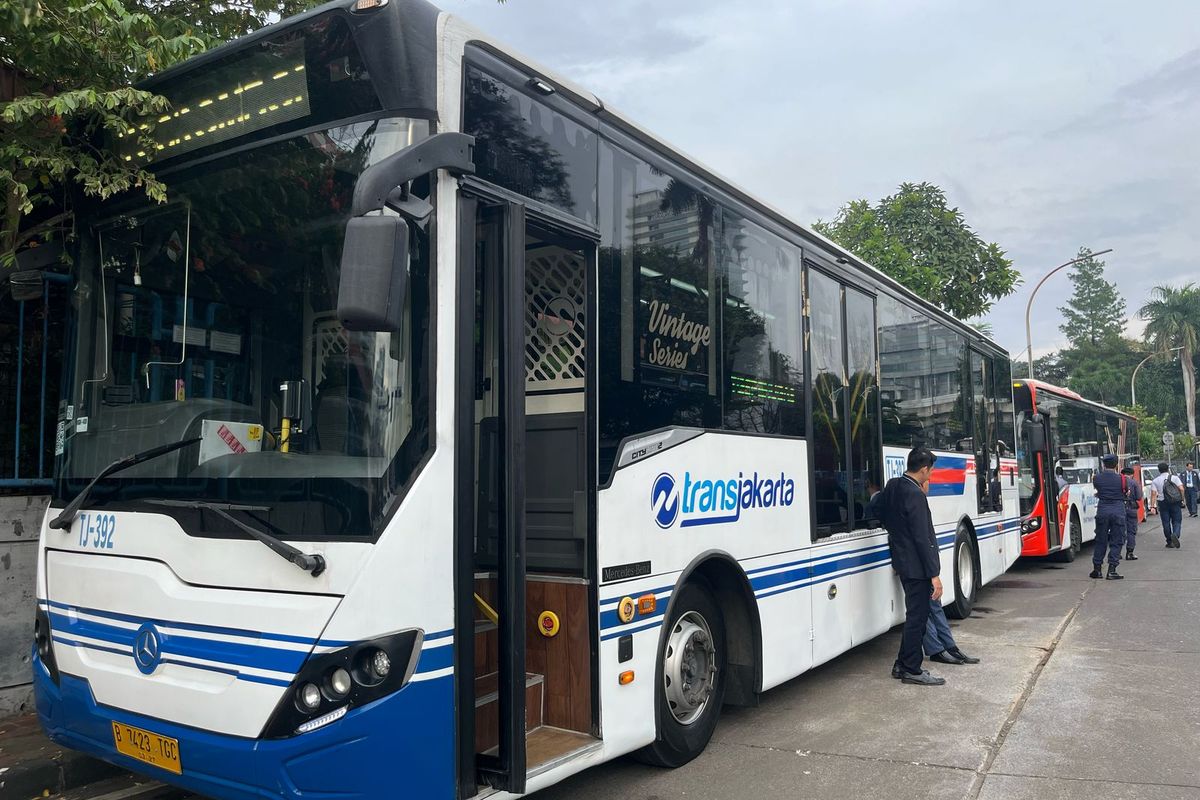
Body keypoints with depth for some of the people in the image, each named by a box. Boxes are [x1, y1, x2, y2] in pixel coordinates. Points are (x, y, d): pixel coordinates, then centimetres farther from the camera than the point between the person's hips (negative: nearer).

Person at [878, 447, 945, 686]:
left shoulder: (892, 487, 6)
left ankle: (903, 665, 25)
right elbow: (922, 538, -22)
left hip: (902, 562, 9)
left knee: (916, 614, 18)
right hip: (917, 566, -9)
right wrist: (934, 574, -19)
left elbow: (885, 519, 16)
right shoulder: (915, 495, -21)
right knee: (917, 617, 1)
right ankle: (912, 670, 9)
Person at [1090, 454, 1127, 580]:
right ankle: (1111, 570, 0)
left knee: (1100, 540, 11)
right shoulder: (1121, 478, -6)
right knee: (1116, 541, 4)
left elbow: (1097, 491, 5)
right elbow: (1125, 492, 7)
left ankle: (1096, 569, 15)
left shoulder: (1097, 478, -2)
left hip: (1102, 510, 2)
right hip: (1118, 510, -2)